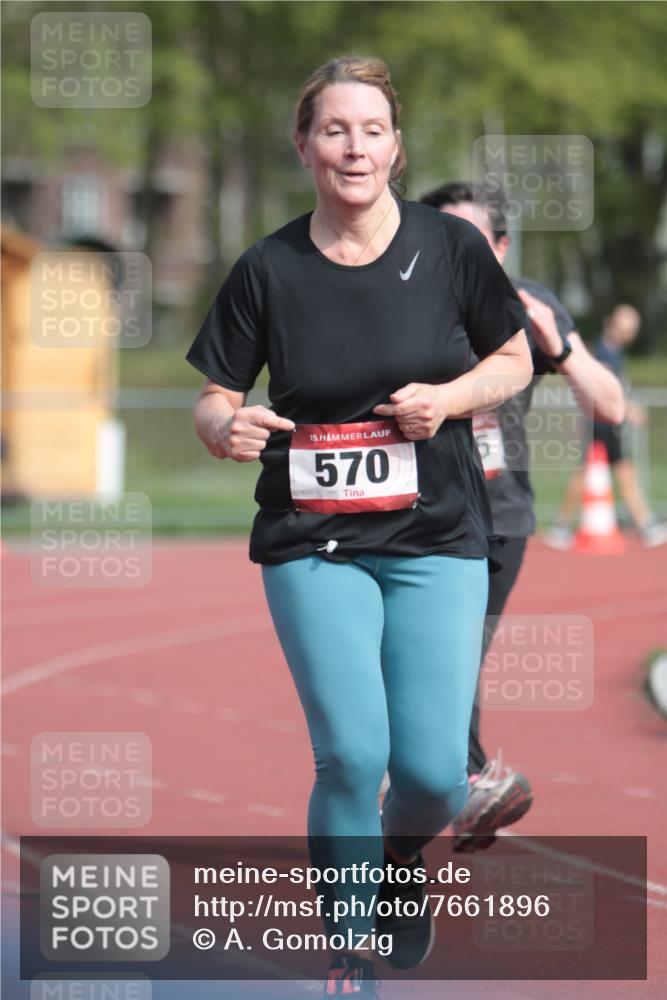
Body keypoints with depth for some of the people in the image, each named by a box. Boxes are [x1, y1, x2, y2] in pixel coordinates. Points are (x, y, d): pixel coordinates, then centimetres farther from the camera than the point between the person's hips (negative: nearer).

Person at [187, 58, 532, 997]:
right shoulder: (269, 270, -3)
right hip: (312, 544, -1)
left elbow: (515, 359, 10)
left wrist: (448, 398, -10)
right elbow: (213, 398, 5)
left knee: (433, 769, -7)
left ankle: (400, 855, 31)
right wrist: (227, 427, -19)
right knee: (352, 753, -14)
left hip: (437, 539, 1)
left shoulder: (451, 247, -2)